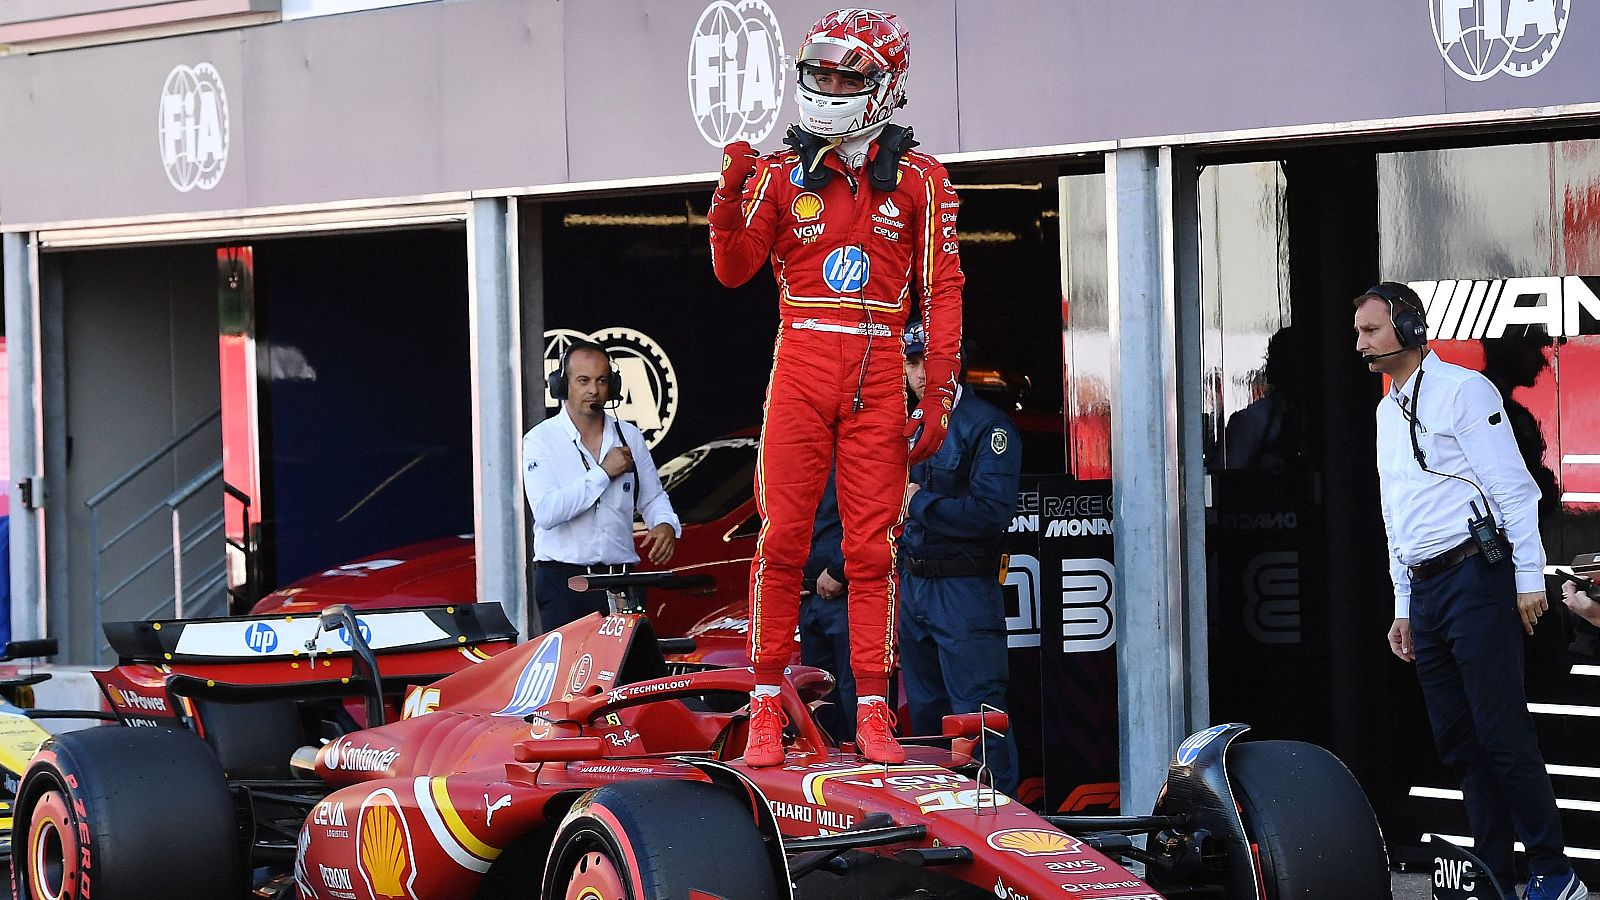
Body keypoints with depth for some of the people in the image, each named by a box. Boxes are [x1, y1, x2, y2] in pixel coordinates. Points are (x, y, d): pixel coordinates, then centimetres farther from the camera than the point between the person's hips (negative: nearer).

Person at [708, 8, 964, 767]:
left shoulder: (918, 179, 5)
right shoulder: (782, 173, 7)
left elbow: (942, 292, 5)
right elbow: (734, 270, 3)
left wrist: (939, 398, -1)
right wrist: (731, 198, -15)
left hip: (877, 375, 0)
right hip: (800, 363, 0)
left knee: (872, 547, 0)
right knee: (781, 536, -4)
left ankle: (873, 712, 4)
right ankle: (767, 706, 3)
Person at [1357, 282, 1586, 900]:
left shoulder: (1461, 390, -5)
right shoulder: (1388, 411, 20)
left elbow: (1514, 486, -9)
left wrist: (1529, 578, -14)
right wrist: (1404, 607, 22)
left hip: (1474, 577, -8)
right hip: (1425, 591, 8)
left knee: (1502, 733, -11)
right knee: (1458, 743, 5)